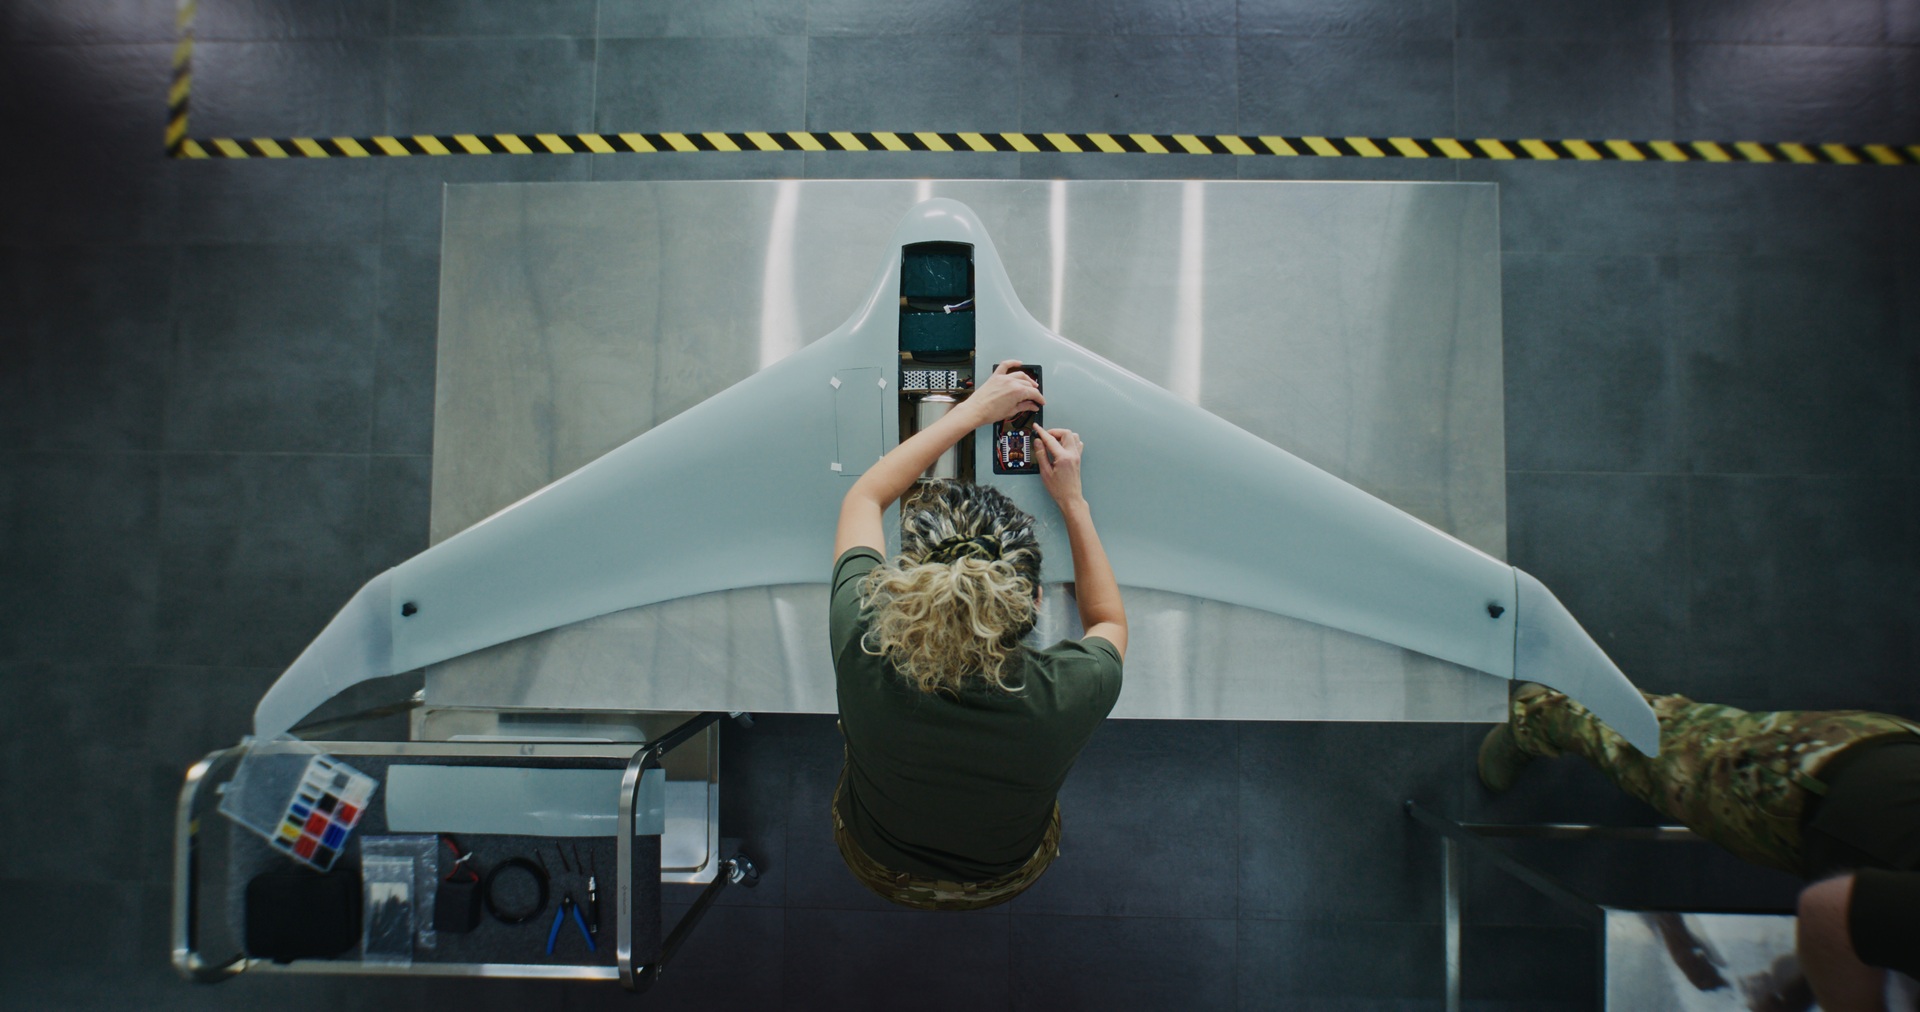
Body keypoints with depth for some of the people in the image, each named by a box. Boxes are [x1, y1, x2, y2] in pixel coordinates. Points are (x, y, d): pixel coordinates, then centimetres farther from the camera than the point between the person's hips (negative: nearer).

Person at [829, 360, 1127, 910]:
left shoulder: (862, 644, -39)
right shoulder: (1068, 693, -40)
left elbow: (864, 497, -18)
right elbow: (1109, 621, -12)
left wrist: (974, 408, -12)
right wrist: (1072, 501, -9)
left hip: (878, 867, 0)